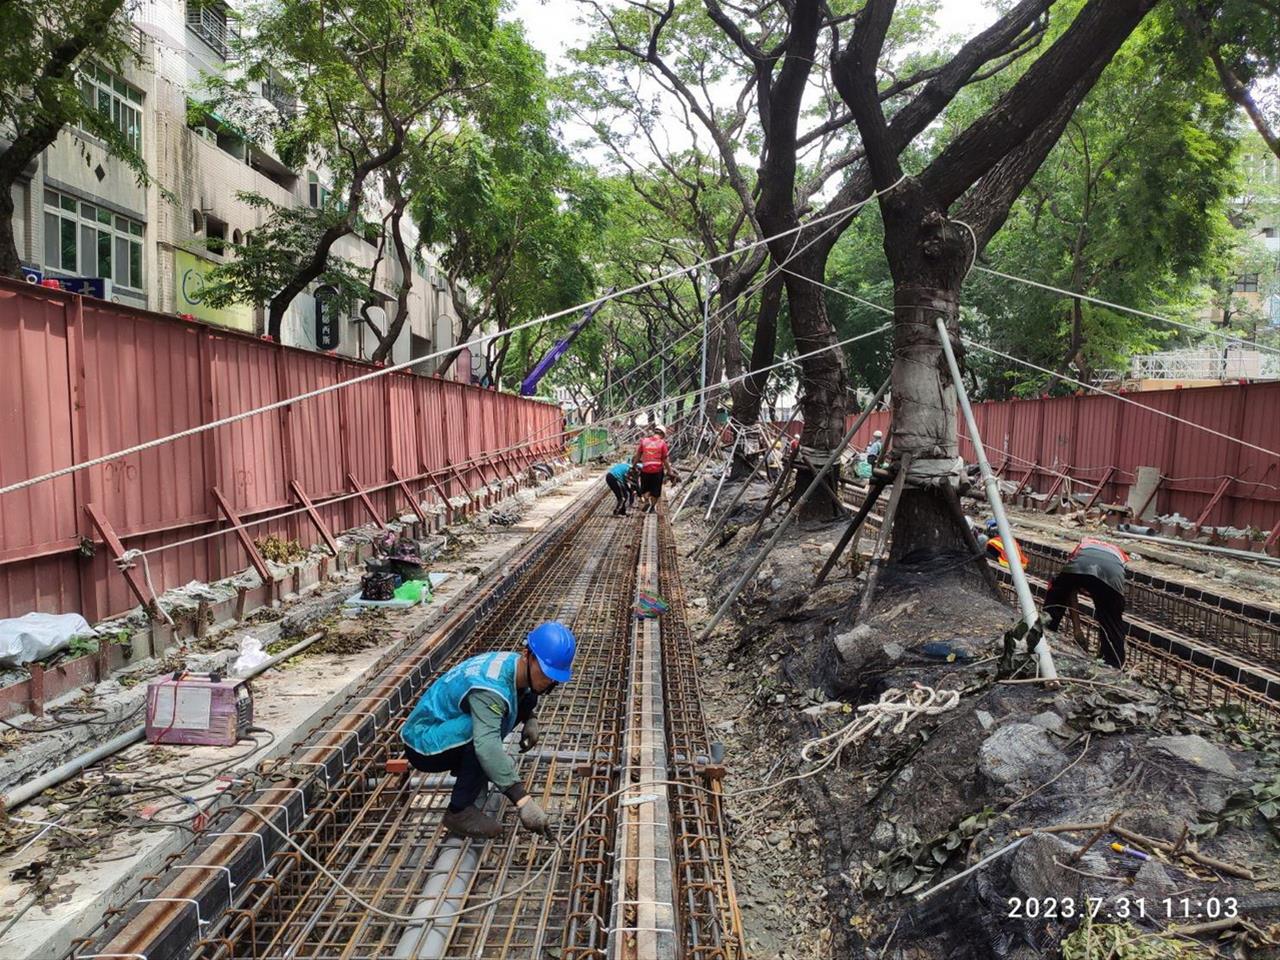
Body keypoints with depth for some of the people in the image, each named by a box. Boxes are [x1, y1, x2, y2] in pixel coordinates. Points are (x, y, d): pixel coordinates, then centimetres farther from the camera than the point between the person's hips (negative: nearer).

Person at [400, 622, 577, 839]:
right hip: (424, 746, -8)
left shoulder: (514, 663, -7)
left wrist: (530, 719, -5)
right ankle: (459, 812, -17)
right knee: (485, 730, -35)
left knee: (527, 698, 2)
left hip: (445, 727, 9)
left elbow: (522, 693, 16)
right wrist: (522, 799, -49)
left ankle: (465, 768, 15)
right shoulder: (491, 685, -34)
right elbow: (487, 746, -46)